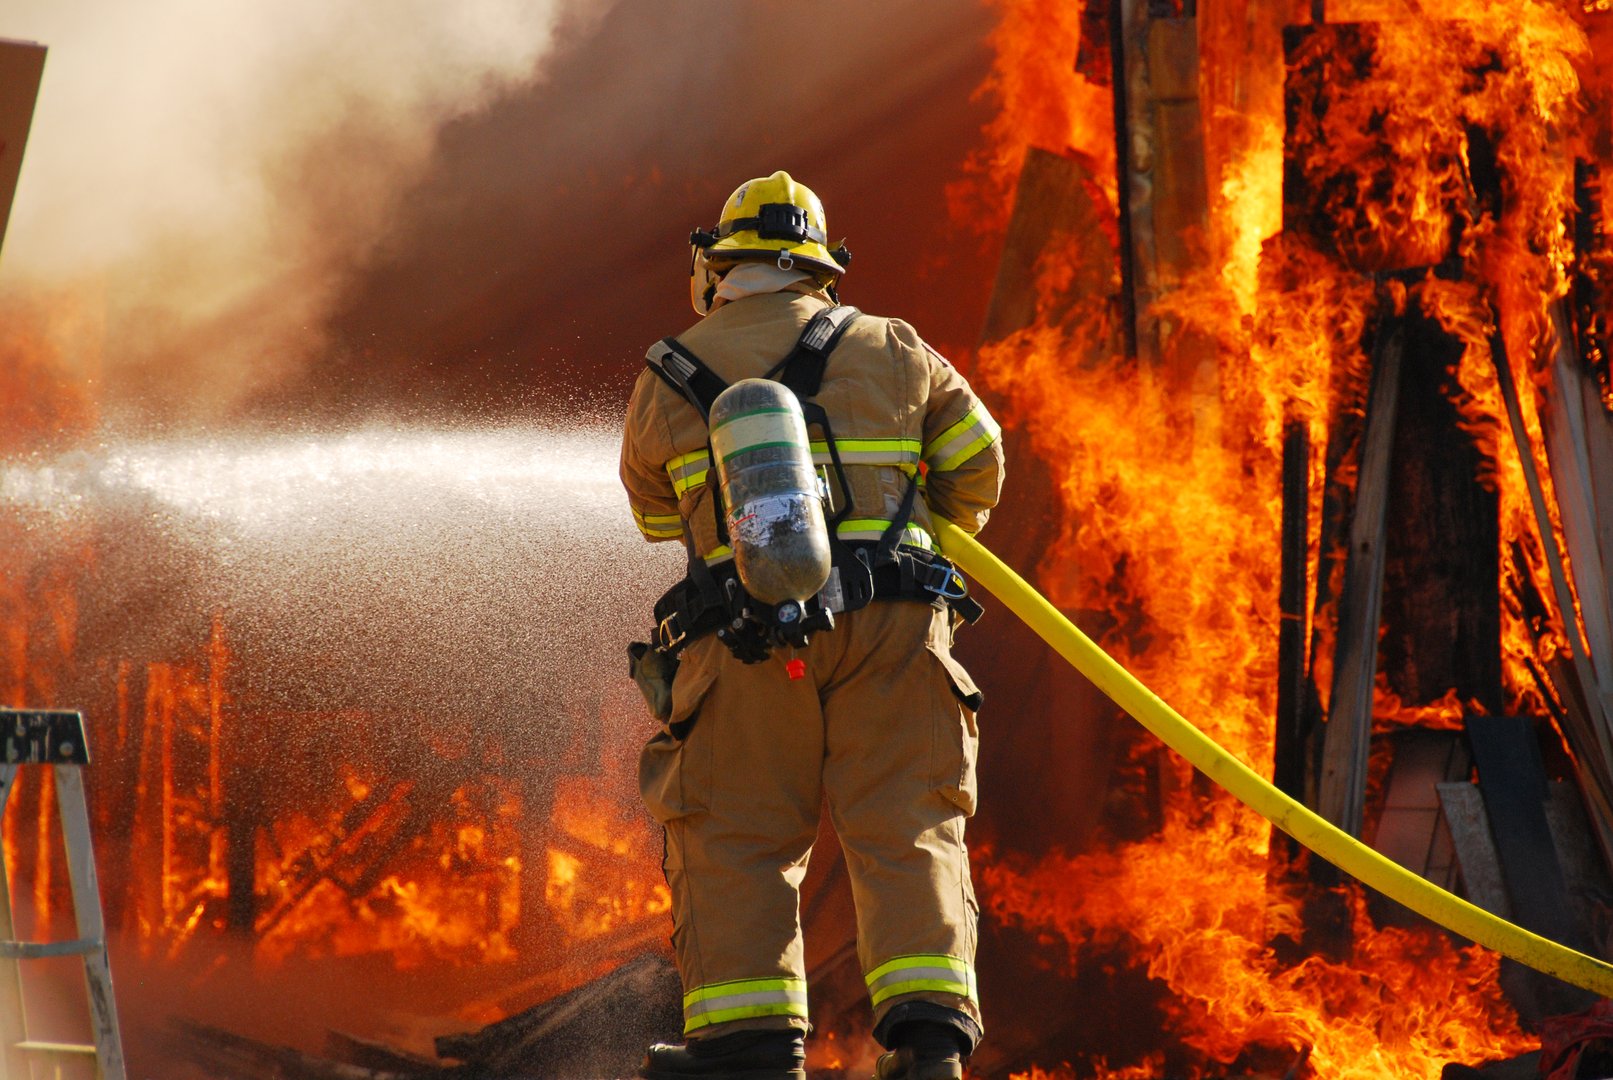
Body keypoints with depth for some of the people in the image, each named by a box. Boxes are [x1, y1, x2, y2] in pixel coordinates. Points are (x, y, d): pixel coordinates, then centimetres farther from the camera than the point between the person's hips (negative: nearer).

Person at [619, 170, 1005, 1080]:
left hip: (747, 637, -1)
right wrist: (935, 541, 39)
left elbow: (653, 508, 24)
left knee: (737, 841, 4)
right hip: (894, 627, 1)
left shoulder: (669, 377, 10)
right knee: (906, 831, 2)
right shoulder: (893, 351, 12)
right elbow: (976, 465, 20)